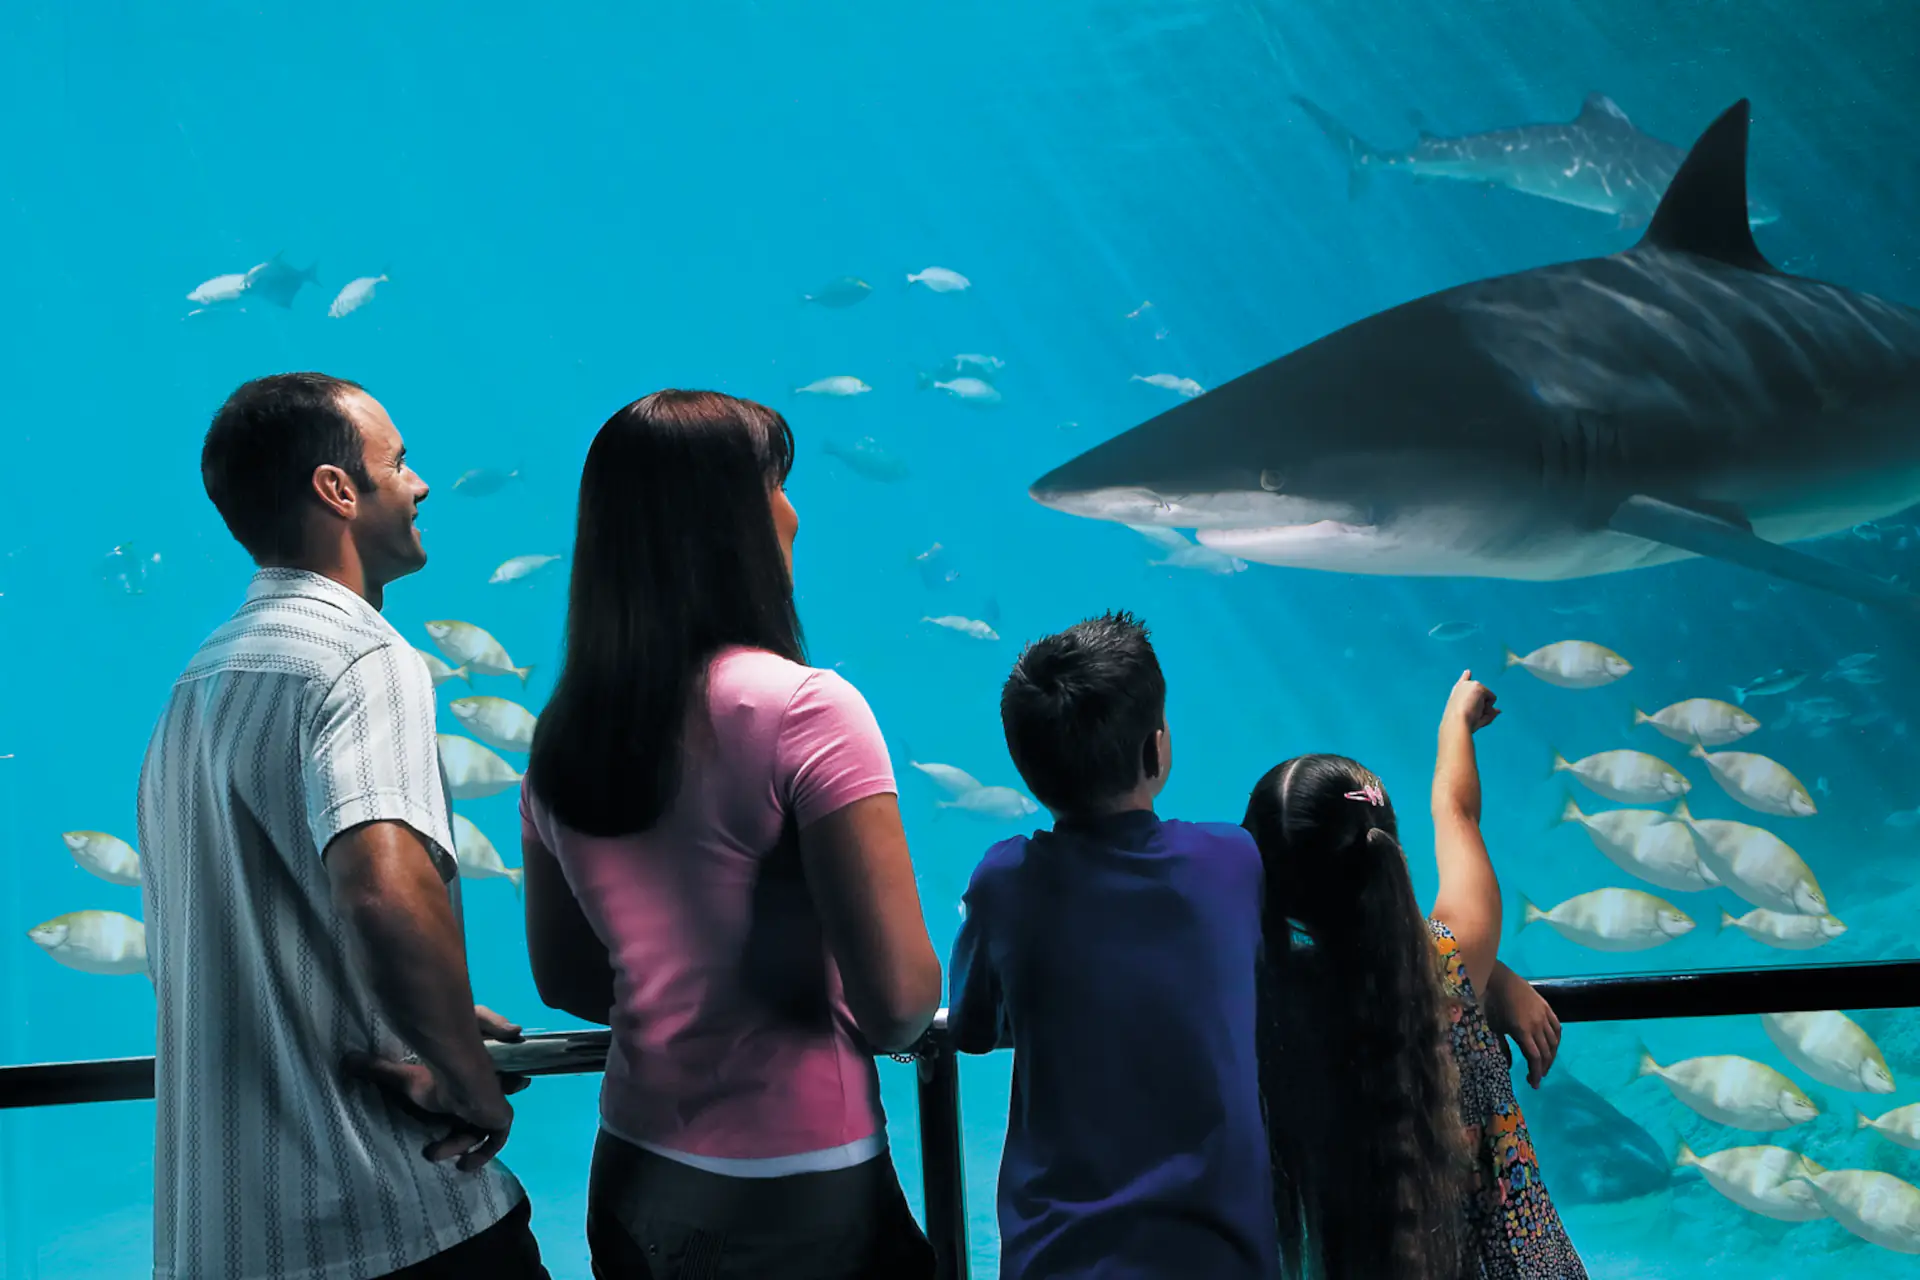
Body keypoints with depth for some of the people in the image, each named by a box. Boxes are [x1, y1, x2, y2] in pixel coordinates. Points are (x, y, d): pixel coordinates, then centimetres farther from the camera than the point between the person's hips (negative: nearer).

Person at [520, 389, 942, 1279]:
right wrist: (891, 1026, 0)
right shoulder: (801, 707, -18)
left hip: (631, 1175, 6)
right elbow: (897, 996, -21)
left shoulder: (558, 739, 1)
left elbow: (563, 978, 12)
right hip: (799, 1190, -6)